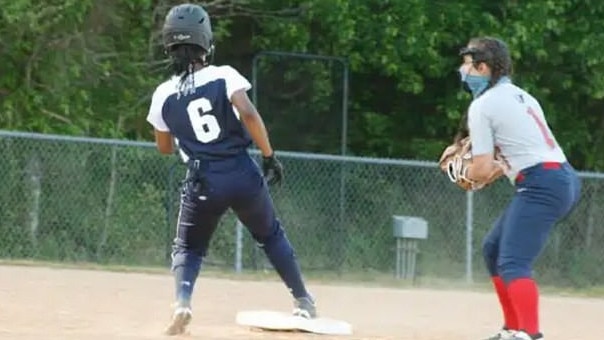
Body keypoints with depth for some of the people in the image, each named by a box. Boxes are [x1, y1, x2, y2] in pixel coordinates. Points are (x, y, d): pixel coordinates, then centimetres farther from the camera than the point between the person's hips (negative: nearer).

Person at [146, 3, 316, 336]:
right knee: (271, 236, 24)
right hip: (243, 174, 0)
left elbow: (165, 147, 16)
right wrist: (269, 155, -10)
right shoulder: (224, 76, -3)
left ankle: (182, 302, -13)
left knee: (188, 248, 16)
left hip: (202, 183, 0)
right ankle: (303, 301, 30)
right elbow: (248, 113, -18)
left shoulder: (163, 95, 3)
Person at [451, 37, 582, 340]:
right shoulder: (521, 96, 20)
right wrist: (499, 167, 25)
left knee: (512, 264, -19)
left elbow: (482, 170, -8)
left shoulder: (482, 105, -6)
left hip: (541, 186, -10)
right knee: (493, 249, 22)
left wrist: (465, 171, 12)